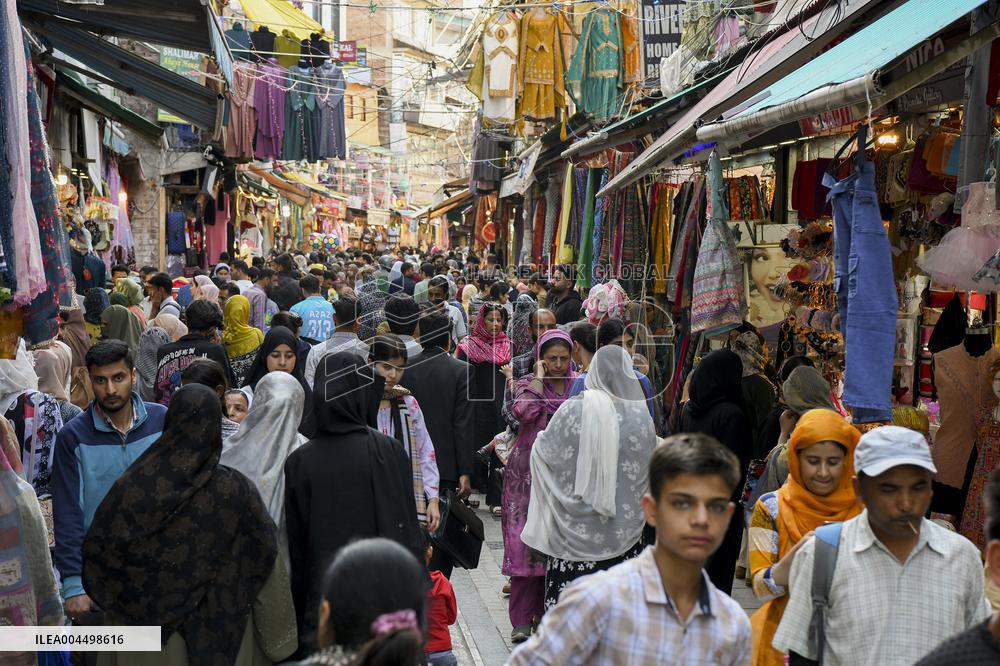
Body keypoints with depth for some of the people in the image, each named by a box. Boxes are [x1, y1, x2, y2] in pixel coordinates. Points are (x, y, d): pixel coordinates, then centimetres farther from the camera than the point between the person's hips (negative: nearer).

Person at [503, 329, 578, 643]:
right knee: (526, 542, -5)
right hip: (528, 472, -2)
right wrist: (539, 377, -11)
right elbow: (525, 412, -19)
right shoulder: (527, 384, 4)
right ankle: (522, 619, 1)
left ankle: (546, 611, 18)